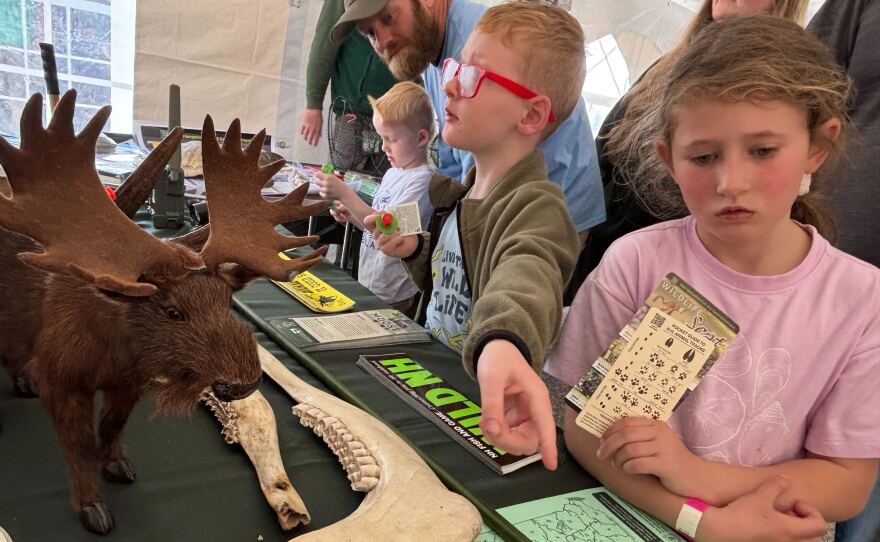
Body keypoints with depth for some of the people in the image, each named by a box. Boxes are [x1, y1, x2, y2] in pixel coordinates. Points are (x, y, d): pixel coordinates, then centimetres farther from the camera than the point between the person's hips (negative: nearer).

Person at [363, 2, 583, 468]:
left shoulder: (537, 206, -18)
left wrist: (503, 341, -62)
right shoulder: (462, 197, 7)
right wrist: (415, 251, 2)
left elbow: (526, 279, -41)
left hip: (484, 405, -7)